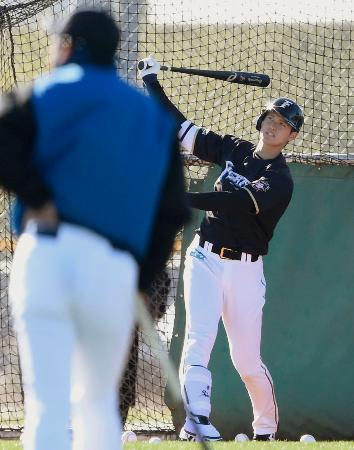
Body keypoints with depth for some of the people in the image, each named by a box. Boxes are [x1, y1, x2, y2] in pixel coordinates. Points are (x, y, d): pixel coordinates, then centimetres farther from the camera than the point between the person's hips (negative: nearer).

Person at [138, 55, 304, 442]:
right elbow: (182, 129, 13)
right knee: (199, 337, -17)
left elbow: (234, 203, -24)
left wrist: (179, 199, -34)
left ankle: (266, 428, 21)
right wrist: (152, 82, 9)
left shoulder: (279, 180, -9)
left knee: (247, 359, 0)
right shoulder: (234, 150, 8)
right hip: (205, 259, 3)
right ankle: (197, 419, -26)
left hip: (244, 269, -3)